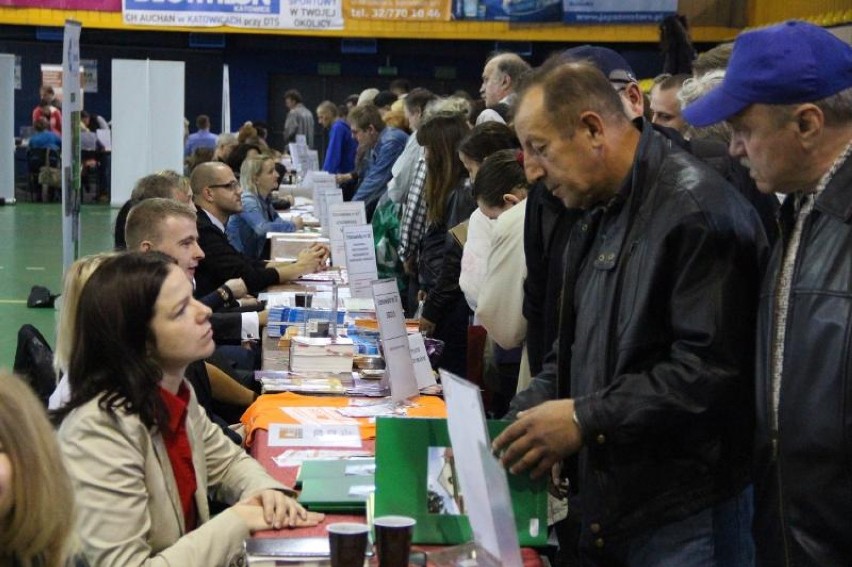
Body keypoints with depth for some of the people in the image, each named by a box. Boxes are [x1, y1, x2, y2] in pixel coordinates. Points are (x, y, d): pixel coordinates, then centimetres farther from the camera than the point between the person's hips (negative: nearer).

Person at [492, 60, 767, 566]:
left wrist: (587, 417, -22)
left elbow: (713, 367, -25)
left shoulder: (698, 210, -18)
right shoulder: (600, 218, 14)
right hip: (609, 505, 9)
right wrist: (519, 420, 5)